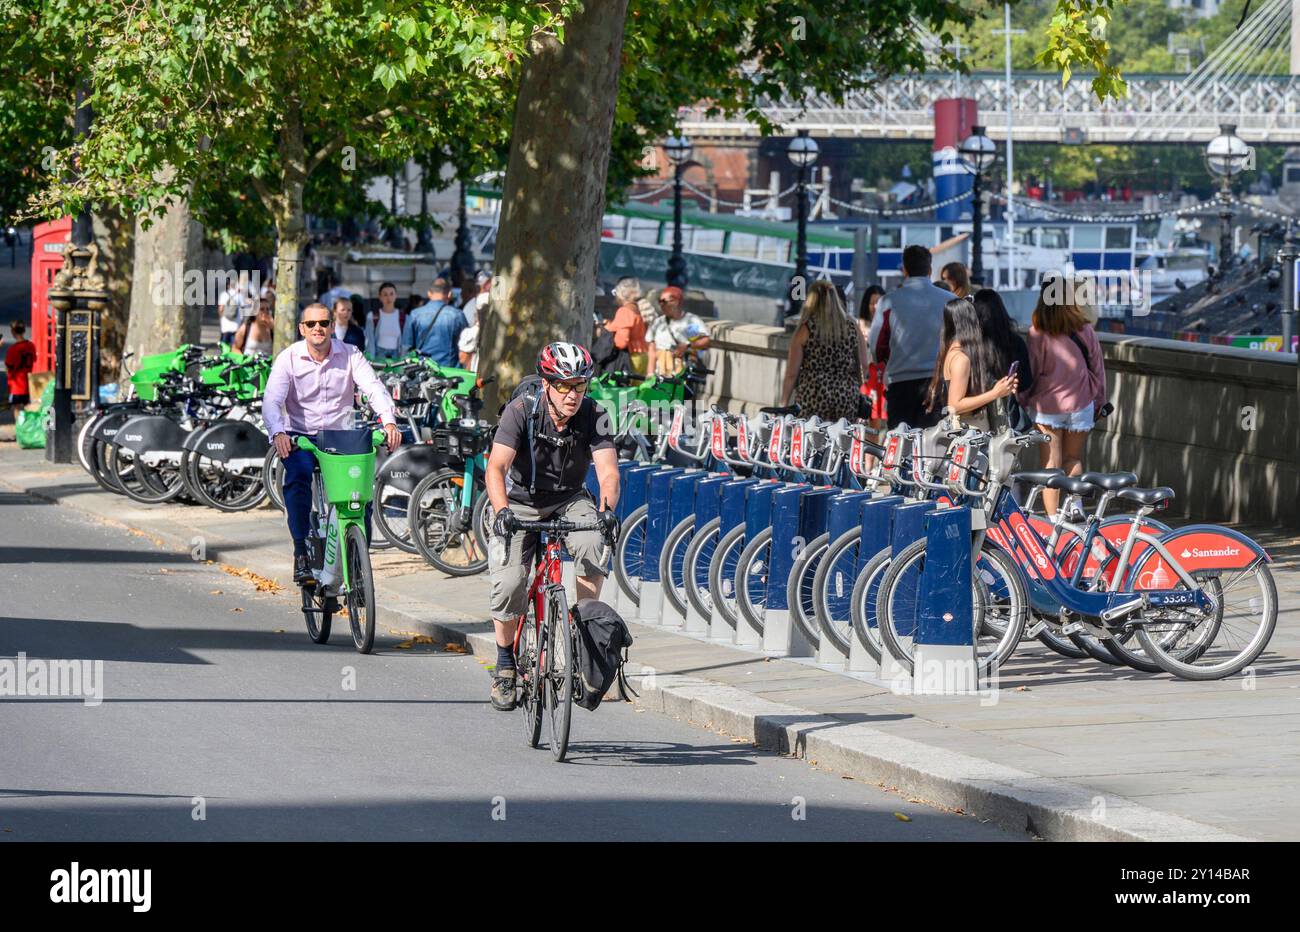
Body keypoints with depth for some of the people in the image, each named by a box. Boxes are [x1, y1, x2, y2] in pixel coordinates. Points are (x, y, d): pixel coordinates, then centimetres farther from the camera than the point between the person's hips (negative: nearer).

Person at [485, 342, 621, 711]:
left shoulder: (593, 416, -18)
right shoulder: (521, 411, -24)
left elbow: (608, 472, -27)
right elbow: (496, 467, -33)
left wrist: (606, 510, -48)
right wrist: (502, 510, -51)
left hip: (569, 500, 1)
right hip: (520, 503, -1)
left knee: (594, 546, -31)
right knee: (508, 582, -20)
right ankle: (505, 663, 3)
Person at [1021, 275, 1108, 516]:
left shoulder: (1038, 333, -13)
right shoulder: (1084, 330, -6)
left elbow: (1031, 371, -8)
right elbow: (1097, 368, 3)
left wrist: (1022, 401, 6)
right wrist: (1100, 401, 16)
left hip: (1046, 405, -2)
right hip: (1080, 405, 2)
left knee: (1050, 466, 6)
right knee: (1073, 459, 19)